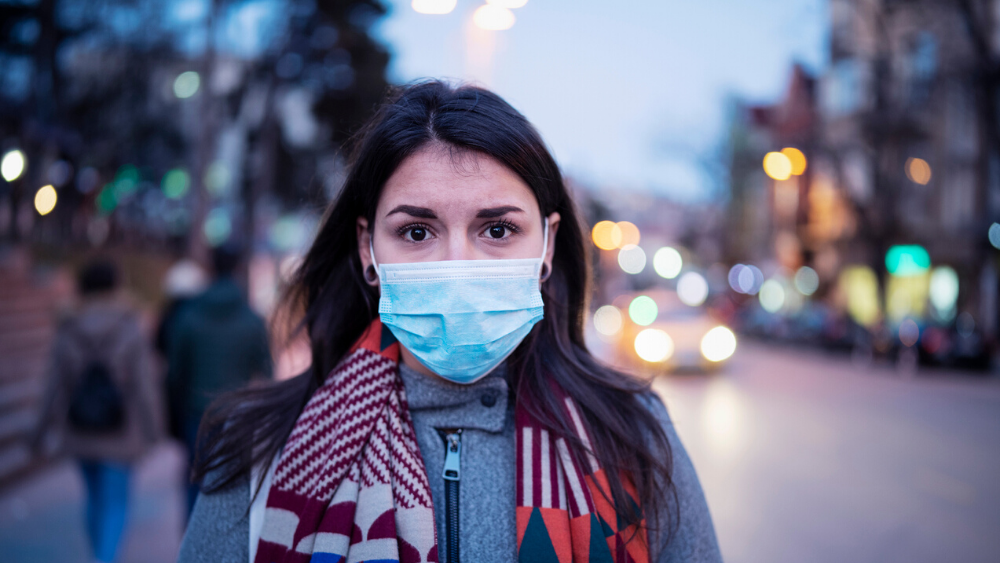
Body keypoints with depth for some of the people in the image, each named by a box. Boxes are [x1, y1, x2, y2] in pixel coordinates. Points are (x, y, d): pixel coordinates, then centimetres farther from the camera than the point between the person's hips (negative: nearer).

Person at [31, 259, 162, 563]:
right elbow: (145, 387, -14)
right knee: (115, 503, 5)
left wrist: (41, 432, 8)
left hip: (81, 435, 3)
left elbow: (56, 390, -5)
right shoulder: (130, 334, -15)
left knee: (95, 498, 21)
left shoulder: (66, 336, -8)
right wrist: (152, 429, -3)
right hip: (120, 436, -3)